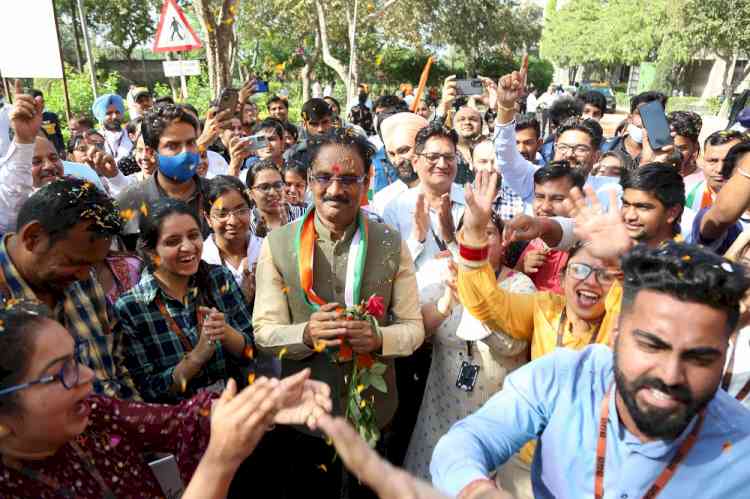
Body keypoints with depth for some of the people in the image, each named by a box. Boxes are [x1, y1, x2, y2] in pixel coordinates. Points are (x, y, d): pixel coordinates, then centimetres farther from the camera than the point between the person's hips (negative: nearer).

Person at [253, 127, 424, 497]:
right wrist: (306, 334, -27)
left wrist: (377, 338, -25)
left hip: (373, 411, 1)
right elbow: (264, 330, -7)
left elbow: (413, 327, -4)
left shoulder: (391, 244, -7)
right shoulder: (277, 244, -9)